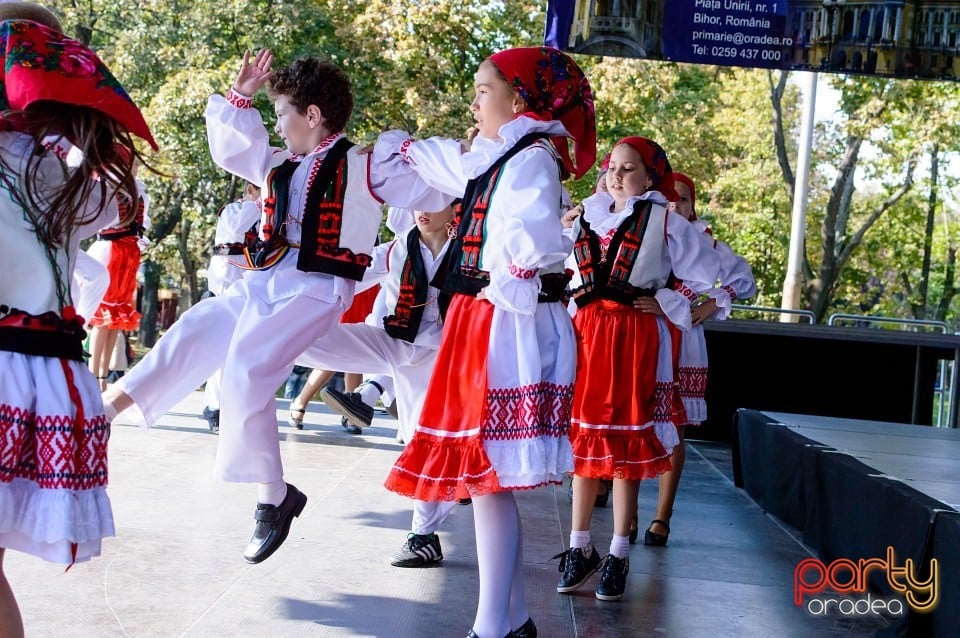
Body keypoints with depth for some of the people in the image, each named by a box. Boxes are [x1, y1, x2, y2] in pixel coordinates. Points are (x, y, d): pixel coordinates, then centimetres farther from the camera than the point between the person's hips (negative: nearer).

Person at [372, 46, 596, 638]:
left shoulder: (532, 158, -11)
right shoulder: (496, 158, 17)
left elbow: (535, 240, -30)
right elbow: (444, 161, 38)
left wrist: (509, 283, -15)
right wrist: (400, 149, 49)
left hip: (510, 328, -9)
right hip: (483, 325, 9)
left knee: (490, 481, -9)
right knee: (488, 480, 10)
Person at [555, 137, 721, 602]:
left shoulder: (666, 224, 0)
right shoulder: (587, 219, 12)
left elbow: (711, 277, 0)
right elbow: (567, 272, 26)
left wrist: (669, 306, -3)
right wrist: (575, 306, 13)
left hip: (636, 339, -4)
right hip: (585, 334, 4)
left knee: (626, 442, 0)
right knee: (583, 439, 6)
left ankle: (618, 556, 9)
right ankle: (580, 549, 15)